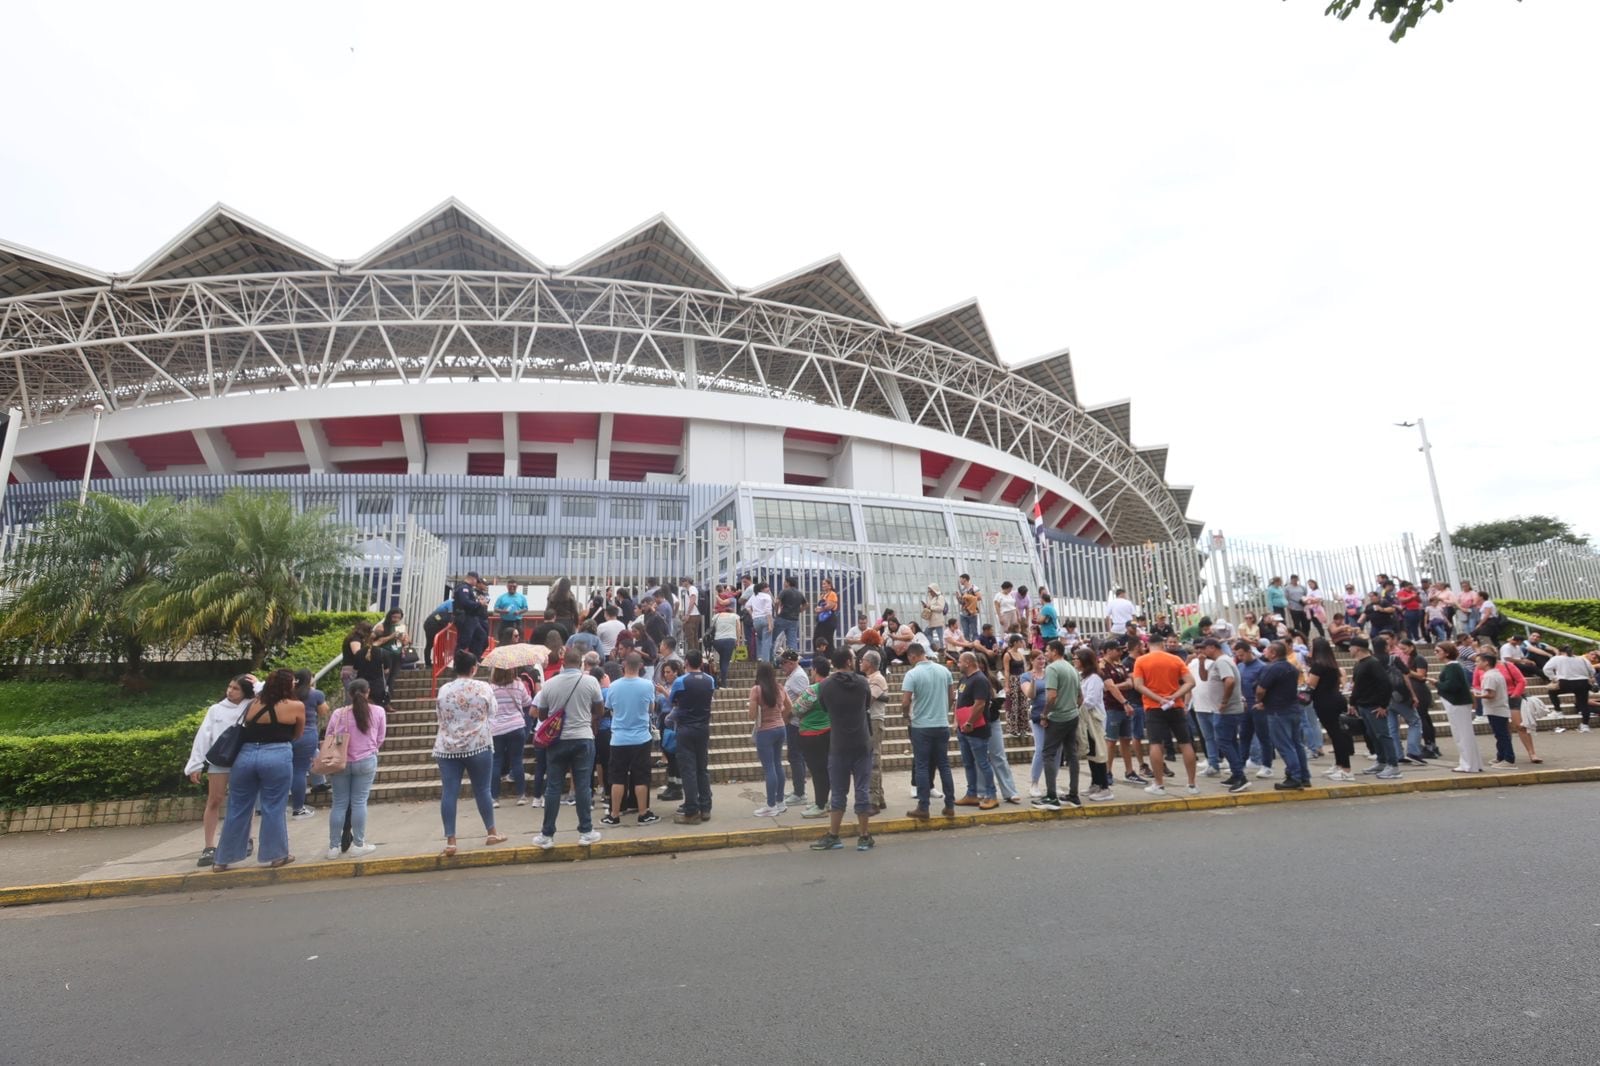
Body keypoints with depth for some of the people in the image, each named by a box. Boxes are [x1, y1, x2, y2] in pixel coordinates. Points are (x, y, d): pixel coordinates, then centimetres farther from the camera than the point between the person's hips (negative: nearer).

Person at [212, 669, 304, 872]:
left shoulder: (254, 702, 12)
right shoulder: (296, 706, -1)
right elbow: (297, 734, 13)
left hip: (244, 756, 5)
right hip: (276, 758, -5)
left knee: (237, 809, 15)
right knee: (273, 809, 5)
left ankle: (223, 859, 25)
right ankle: (274, 855, 14)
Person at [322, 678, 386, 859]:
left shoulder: (338, 713, -3)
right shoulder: (378, 712, -4)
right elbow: (380, 739, 4)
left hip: (340, 762, 1)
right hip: (366, 762, -1)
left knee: (339, 804, 10)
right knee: (359, 803, 4)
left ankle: (334, 846, 16)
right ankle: (358, 845, 9)